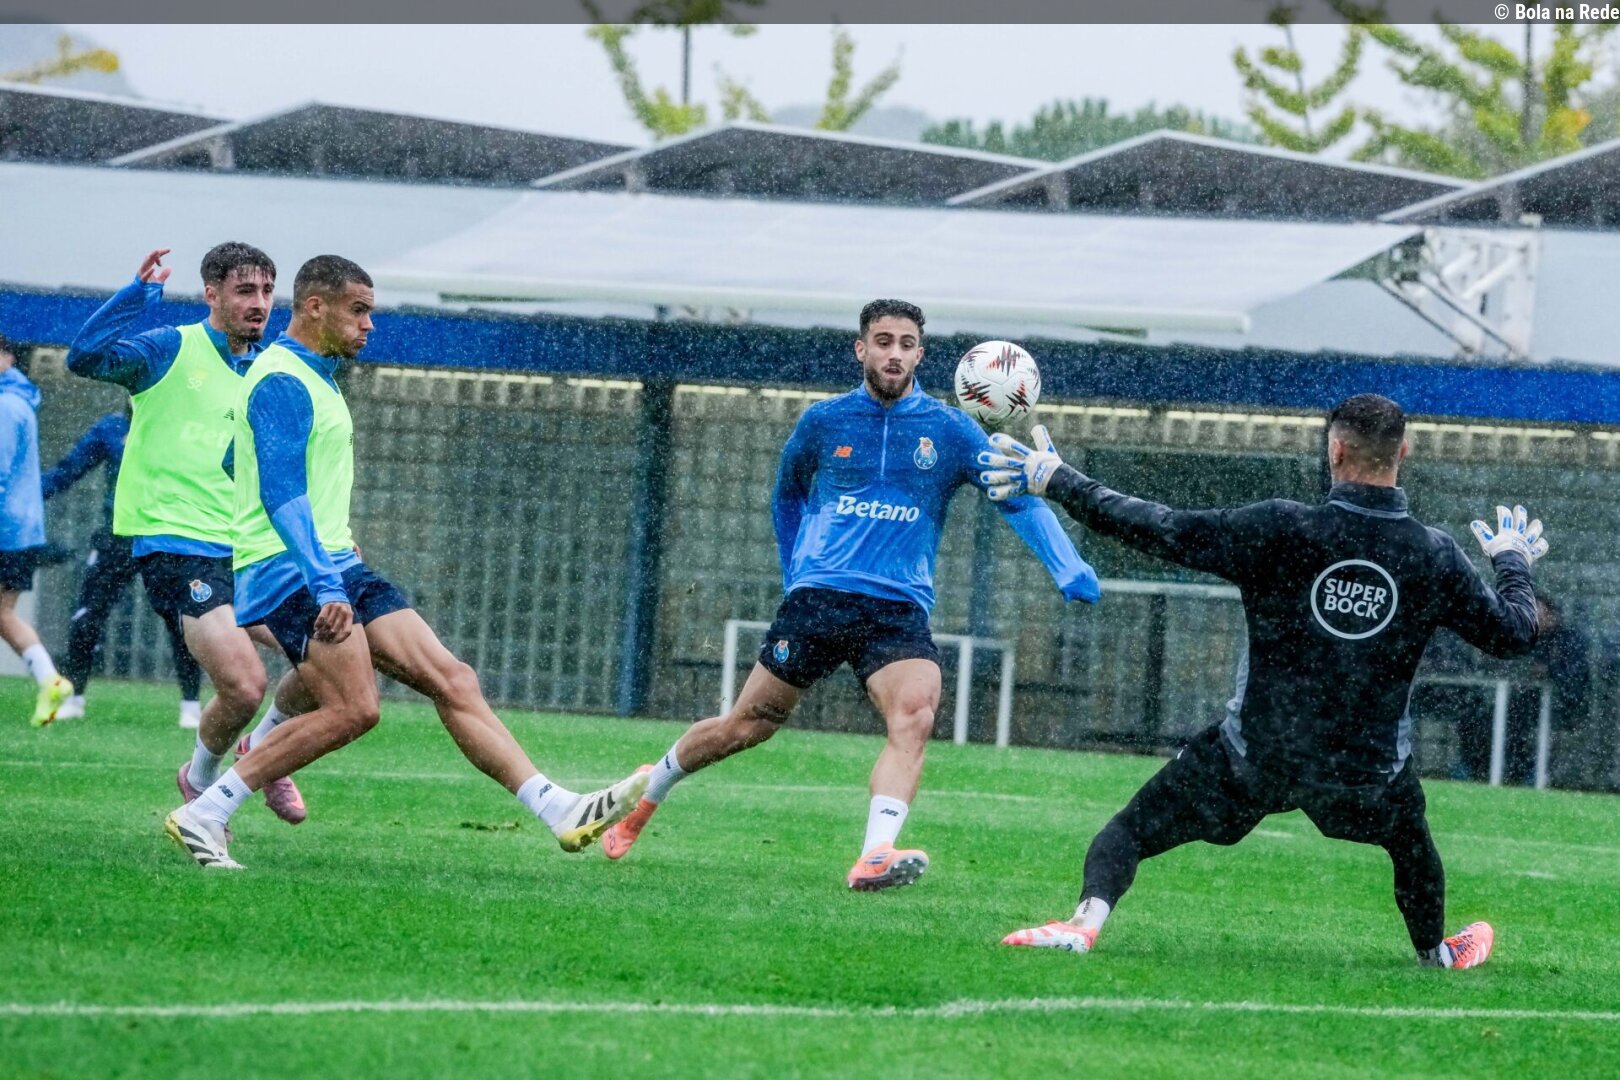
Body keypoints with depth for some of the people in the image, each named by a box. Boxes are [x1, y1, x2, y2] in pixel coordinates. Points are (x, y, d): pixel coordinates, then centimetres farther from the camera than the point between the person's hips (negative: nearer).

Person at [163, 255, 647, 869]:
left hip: (334, 566, 10)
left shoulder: (316, 380, 20)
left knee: (452, 681, -1)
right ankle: (203, 814, -14)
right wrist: (325, 585, -31)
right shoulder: (282, 383, -12)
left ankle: (562, 814, -7)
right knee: (353, 709, -22)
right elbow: (281, 496, -22)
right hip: (290, 571, -10)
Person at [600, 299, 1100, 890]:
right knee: (747, 724, 3)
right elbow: (787, 493, 26)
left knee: (915, 713, -28)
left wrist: (1069, 569, -16)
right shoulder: (824, 421, 6)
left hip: (899, 610, 0)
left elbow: (1019, 498, -3)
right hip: (817, 598, 0)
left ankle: (874, 857, -40)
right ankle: (643, 796, 28)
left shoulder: (949, 430, 3)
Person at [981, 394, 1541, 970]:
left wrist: (1058, 482, -7)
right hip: (1367, 771, 2)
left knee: (1130, 831, 9)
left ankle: (1087, 918, -16)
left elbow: (1165, 530, -16)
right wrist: (1513, 561, 27)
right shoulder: (1436, 558, -8)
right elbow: (1513, 632, 6)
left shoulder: (1282, 530, -17)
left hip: (1252, 757, -2)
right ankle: (1436, 953, 52)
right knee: (1411, 841, 35)